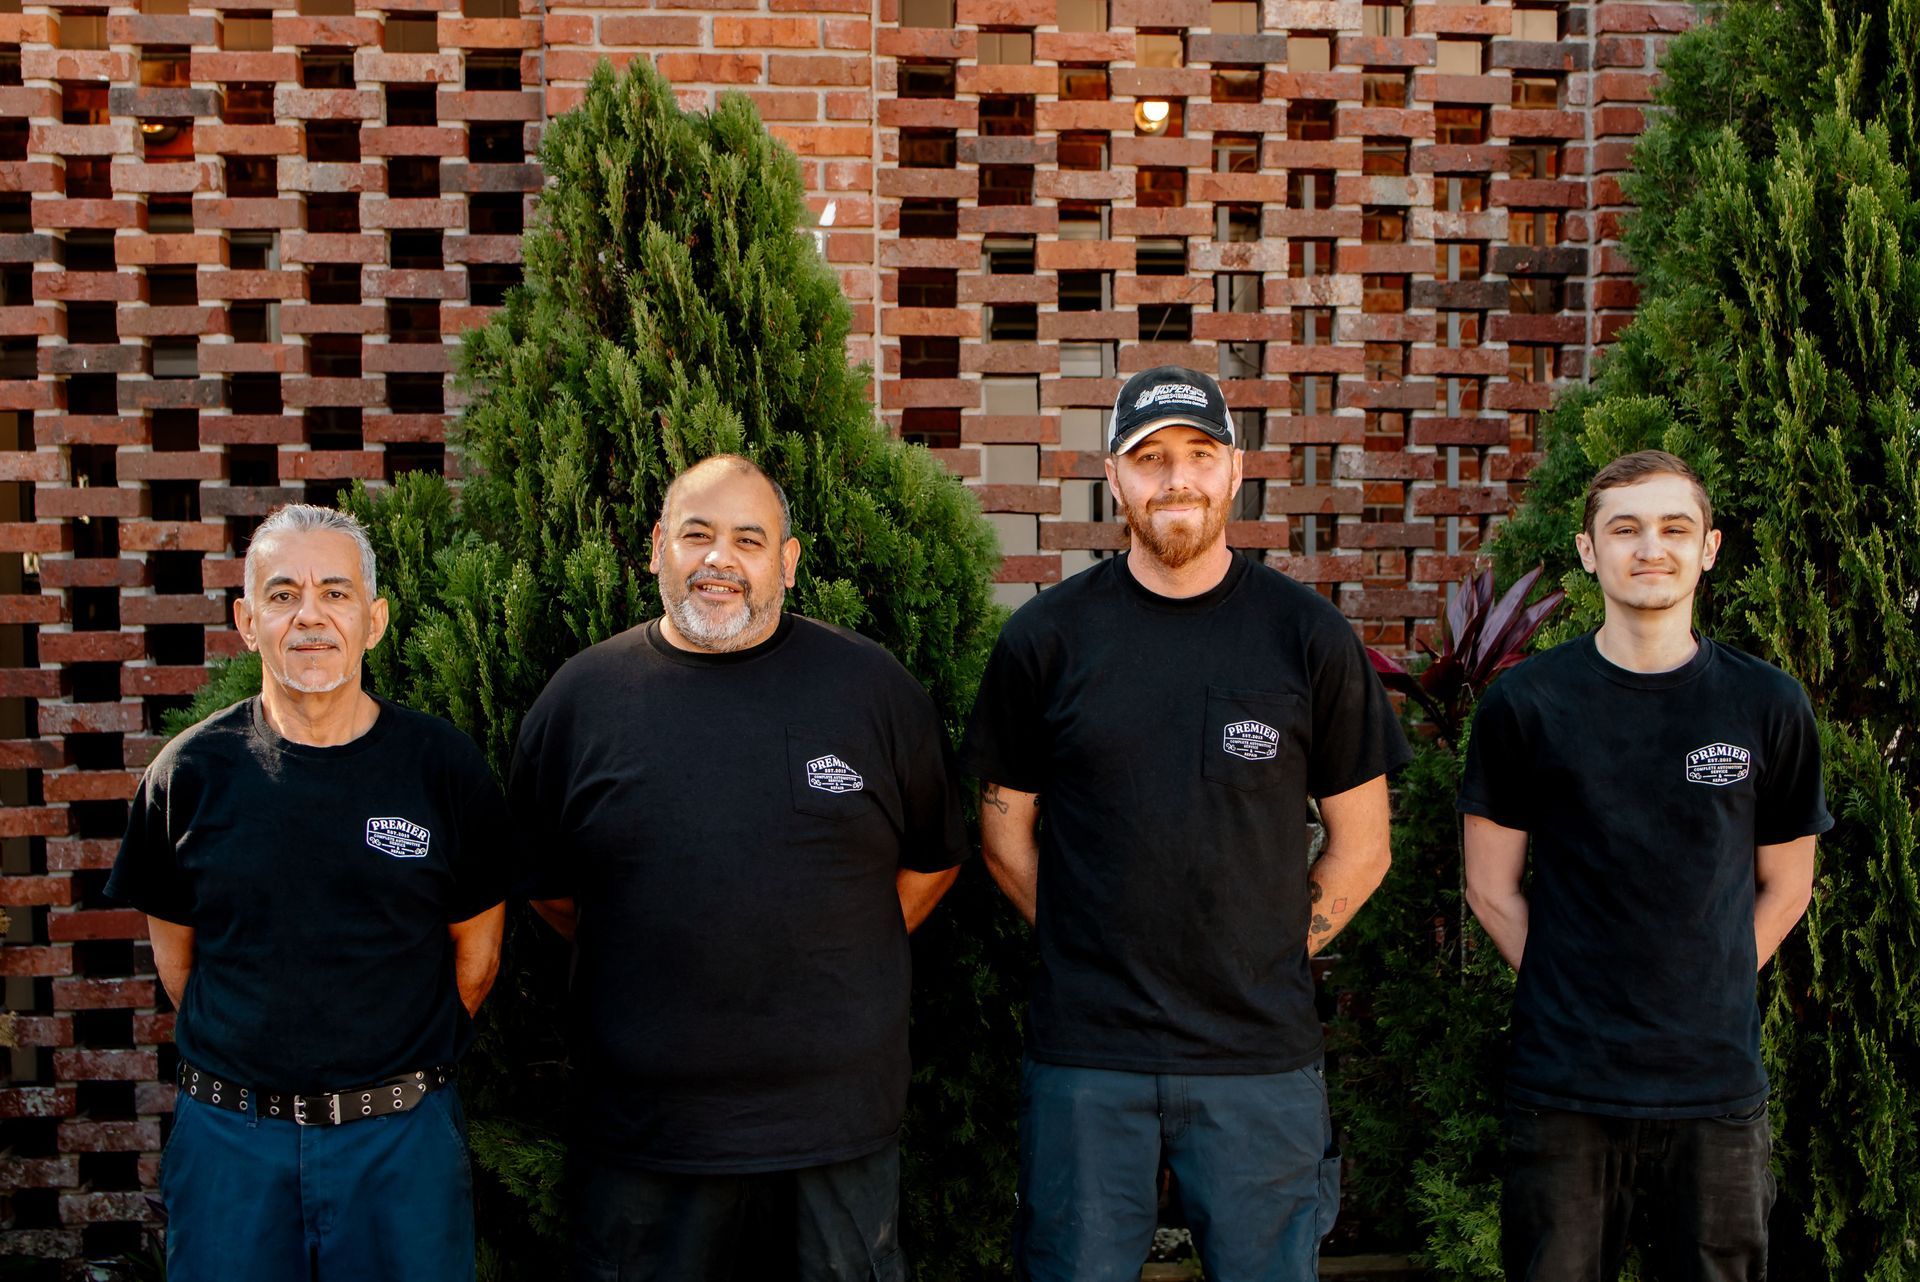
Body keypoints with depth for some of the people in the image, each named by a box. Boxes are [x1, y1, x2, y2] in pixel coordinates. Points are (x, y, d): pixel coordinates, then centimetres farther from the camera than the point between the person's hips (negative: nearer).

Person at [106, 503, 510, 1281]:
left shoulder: (444, 767, -3)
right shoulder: (189, 775, -1)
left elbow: (476, 952, 4)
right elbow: (175, 953, 9)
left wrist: (399, 1064, 4)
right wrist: (259, 1057, 6)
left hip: (401, 1135, 0)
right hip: (229, 1134, 1)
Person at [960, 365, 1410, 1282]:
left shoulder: (1308, 636, 1)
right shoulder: (1045, 639, 1)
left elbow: (1361, 845, 7)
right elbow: (1007, 836, 8)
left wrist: (1276, 952, 2)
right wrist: (1089, 955, 3)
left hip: (1260, 1056, 0)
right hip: (1084, 1051, 0)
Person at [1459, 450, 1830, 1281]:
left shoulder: (1768, 707, 2)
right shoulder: (1525, 704, -1)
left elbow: (1784, 887, 11)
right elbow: (1491, 887, 4)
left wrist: (1703, 1000, 4)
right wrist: (1569, 997, -1)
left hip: (1717, 1087, 1)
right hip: (1563, 1086, -1)